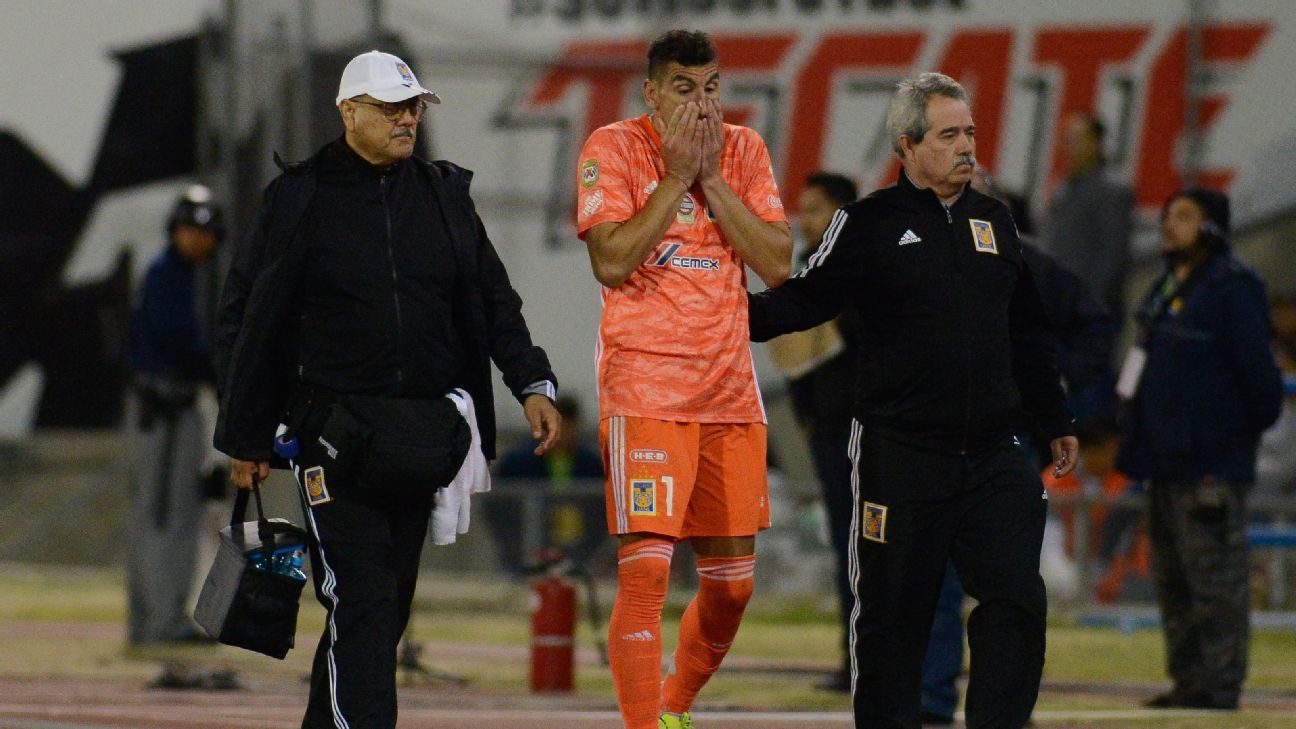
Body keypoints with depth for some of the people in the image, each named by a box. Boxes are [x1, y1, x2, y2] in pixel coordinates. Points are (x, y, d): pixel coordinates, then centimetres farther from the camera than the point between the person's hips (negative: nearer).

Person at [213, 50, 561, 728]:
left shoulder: (444, 194, 12)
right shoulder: (300, 199, 0)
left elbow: (492, 299, 14)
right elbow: (249, 318, 3)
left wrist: (531, 382, 0)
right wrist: (247, 438, 2)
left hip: (423, 436, 5)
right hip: (337, 435, -5)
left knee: (389, 604, 8)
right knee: (360, 603, -13)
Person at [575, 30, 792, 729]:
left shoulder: (744, 151, 8)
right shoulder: (614, 148, -4)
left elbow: (776, 265, -1)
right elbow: (612, 262, -15)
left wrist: (712, 178, -8)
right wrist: (677, 177, -14)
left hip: (730, 390, 5)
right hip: (643, 388, -5)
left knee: (732, 581, 9)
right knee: (645, 571, -15)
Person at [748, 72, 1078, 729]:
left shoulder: (994, 222, 14)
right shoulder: (871, 224, -1)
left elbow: (1027, 332, 22)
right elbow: (808, 299, -5)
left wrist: (1055, 421, 25)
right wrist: (745, 313, -23)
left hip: (993, 453, 4)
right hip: (899, 454, -4)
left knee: (1016, 600, -4)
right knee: (893, 610, 2)